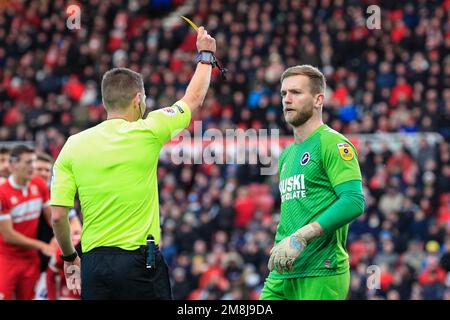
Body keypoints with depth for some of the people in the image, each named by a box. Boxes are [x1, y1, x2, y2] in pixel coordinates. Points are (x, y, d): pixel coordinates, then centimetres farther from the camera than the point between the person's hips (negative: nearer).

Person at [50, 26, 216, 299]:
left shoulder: (73, 145, 3)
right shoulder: (146, 133, -4)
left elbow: (57, 215, 1)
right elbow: (194, 99, 13)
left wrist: (70, 258, 18)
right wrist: (206, 54, 29)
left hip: (94, 264, 4)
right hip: (140, 262, -3)